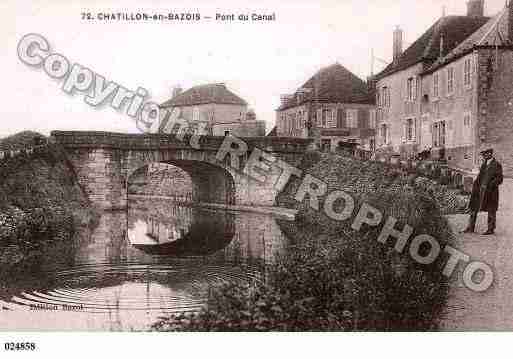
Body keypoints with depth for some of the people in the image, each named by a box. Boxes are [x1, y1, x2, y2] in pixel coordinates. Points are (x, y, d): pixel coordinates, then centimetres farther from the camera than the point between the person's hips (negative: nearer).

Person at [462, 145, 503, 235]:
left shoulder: (496, 165, -9)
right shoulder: (484, 164, 13)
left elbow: (499, 179, -12)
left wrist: (489, 185, -20)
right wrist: (476, 184, 7)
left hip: (490, 192, -7)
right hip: (480, 191, 7)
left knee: (491, 211, 5)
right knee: (474, 208, 6)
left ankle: (491, 229, 15)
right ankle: (471, 228, 12)